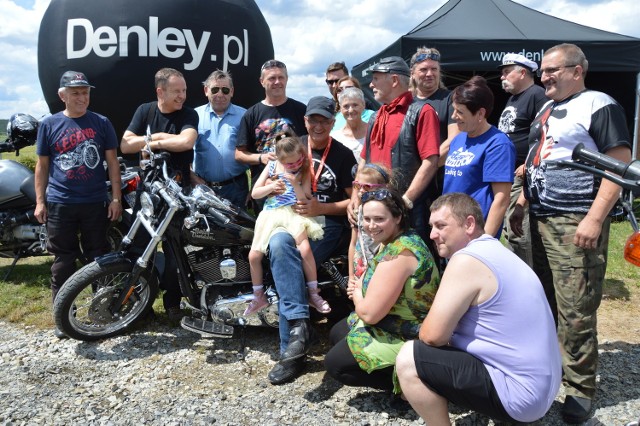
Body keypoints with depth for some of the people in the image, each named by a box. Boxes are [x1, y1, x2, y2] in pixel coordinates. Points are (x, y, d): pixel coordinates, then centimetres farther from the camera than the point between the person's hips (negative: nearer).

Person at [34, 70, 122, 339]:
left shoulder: (101, 123, 3)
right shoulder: (49, 124, 4)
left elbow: (112, 161, 4)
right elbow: (42, 165, 8)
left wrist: (116, 198, -2)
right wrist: (40, 201, 3)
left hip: (96, 203, 0)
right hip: (59, 204, 0)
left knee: (99, 258, 8)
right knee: (63, 261, 6)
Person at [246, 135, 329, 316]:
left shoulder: (303, 172, -1)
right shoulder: (271, 166, 6)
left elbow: (305, 201, -6)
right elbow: (254, 193, 7)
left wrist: (295, 185, -21)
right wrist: (270, 187, -11)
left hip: (293, 213, -3)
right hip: (270, 214, 3)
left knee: (305, 249, -26)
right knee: (254, 256, -3)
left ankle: (313, 293, -8)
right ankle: (259, 296, 19)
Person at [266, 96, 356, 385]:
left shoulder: (343, 155, 5)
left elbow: (354, 201, 1)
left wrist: (321, 208, -15)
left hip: (327, 223, -3)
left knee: (285, 266, -30)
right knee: (279, 245, -35)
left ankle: (290, 350, -26)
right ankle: (299, 323, -39)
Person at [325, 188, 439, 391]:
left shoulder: (398, 253, -28)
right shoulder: (405, 240, 3)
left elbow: (369, 313, -27)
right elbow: (381, 297, 15)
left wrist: (357, 295, -5)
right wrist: (359, 288, -6)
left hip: (407, 338, -10)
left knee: (335, 363, -6)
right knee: (336, 333, 22)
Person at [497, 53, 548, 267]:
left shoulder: (538, 95, -11)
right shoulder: (512, 98, 19)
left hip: (521, 176, -10)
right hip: (506, 175, 10)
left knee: (520, 232, -9)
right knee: (510, 230, 17)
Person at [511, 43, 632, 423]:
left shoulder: (599, 106, -7)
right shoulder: (546, 110, 18)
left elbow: (620, 165, -14)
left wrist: (594, 219, -21)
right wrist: (521, 204, 17)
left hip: (576, 223, -8)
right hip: (540, 220, 8)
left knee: (575, 313, -5)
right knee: (543, 303, 16)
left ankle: (581, 389, 10)